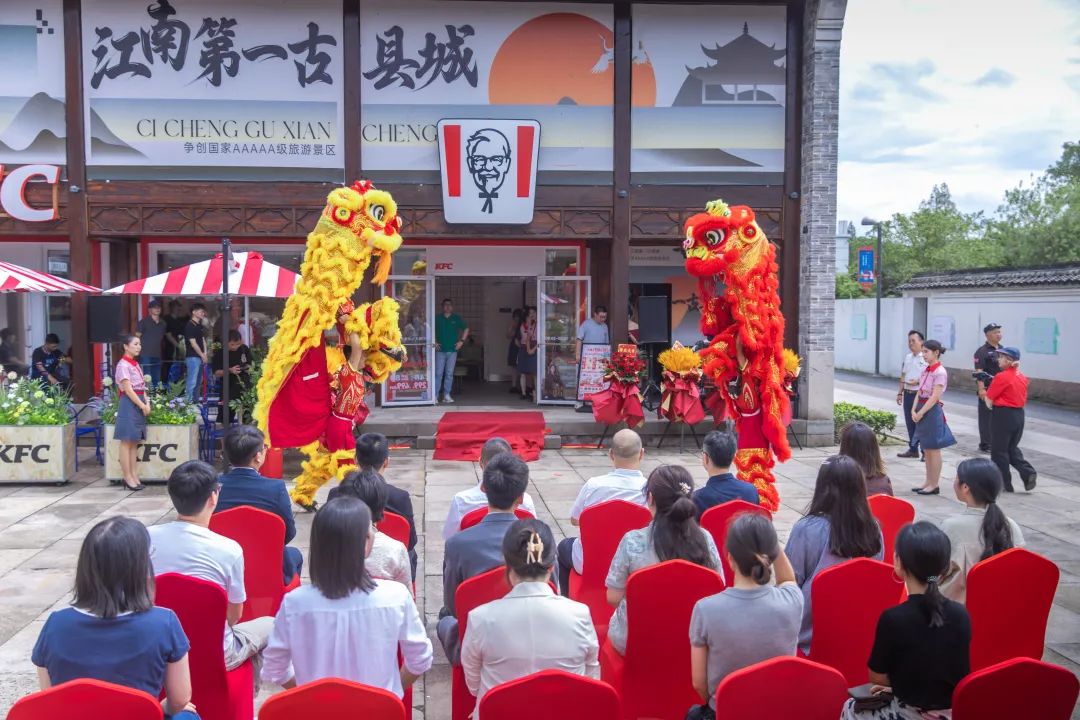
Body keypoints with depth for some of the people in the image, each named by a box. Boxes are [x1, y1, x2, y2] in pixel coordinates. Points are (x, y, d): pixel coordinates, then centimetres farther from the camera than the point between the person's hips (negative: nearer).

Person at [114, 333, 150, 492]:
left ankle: (134, 476, 12)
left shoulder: (136, 364, 15)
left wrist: (147, 403, 0)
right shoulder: (123, 365, -10)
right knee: (127, 442, -4)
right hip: (128, 404, -9)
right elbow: (128, 390, -16)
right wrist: (142, 406, -15)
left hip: (139, 404, 9)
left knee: (134, 442, 9)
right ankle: (127, 478, -2)